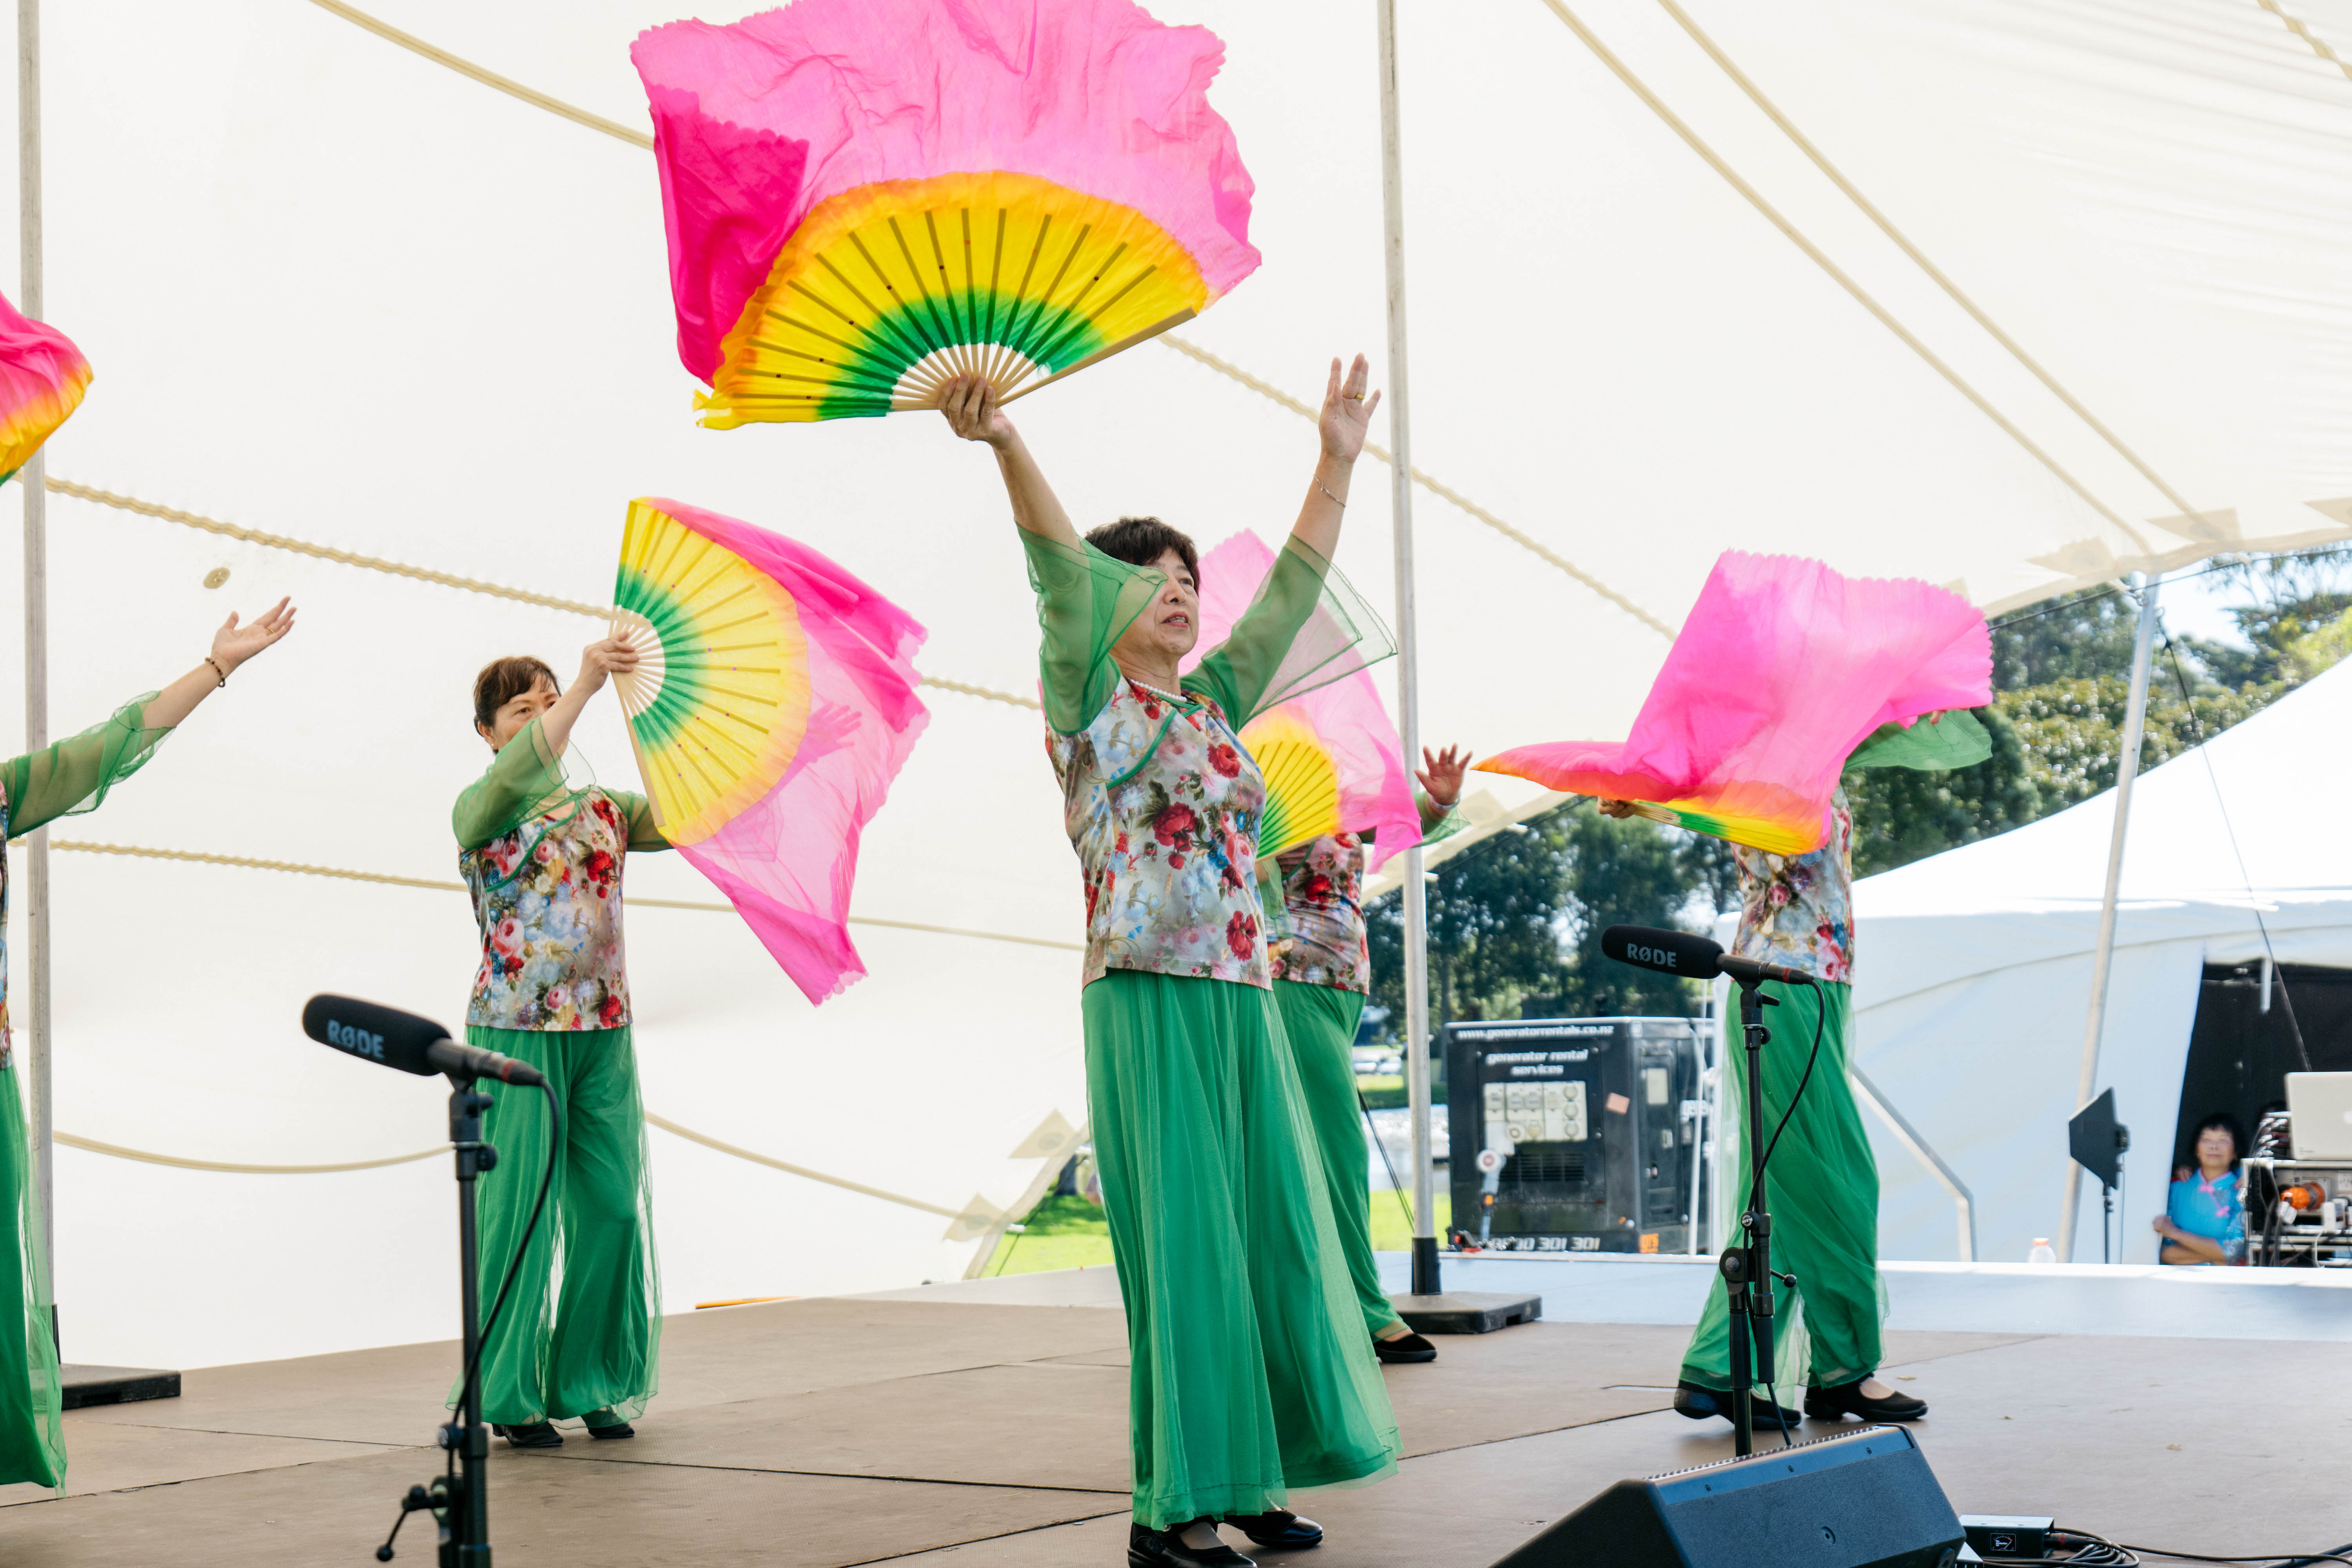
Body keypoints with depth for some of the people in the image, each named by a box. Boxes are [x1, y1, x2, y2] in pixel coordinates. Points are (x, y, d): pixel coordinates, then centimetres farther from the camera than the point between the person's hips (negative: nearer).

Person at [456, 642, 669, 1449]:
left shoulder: (604, 807, 15)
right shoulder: (481, 810, 0)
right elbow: (517, 776, -22)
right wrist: (587, 686, -32)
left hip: (602, 1029, 5)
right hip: (515, 1028, -4)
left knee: (612, 1206, 2)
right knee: (520, 1205, -4)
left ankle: (593, 1383, 14)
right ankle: (511, 1393, 6)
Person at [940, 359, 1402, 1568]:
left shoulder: (1215, 704, 17)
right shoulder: (1091, 700, 0)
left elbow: (1295, 590, 18)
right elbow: (1060, 568, -16)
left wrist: (1336, 462, 13)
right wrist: (1004, 445, -32)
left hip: (1243, 1002, 7)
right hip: (1150, 1002, -7)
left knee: (1268, 1232, 7)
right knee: (1182, 1243, -8)